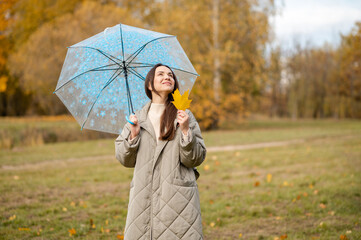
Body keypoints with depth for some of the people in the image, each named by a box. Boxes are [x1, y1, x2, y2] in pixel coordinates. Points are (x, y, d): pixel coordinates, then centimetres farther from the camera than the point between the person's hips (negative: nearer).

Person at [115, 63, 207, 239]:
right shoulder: (138, 118, 10)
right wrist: (133, 136, -4)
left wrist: (185, 131, -13)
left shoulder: (184, 116, 4)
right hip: (143, 198, 2)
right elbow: (125, 161, 11)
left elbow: (195, 160, -1)